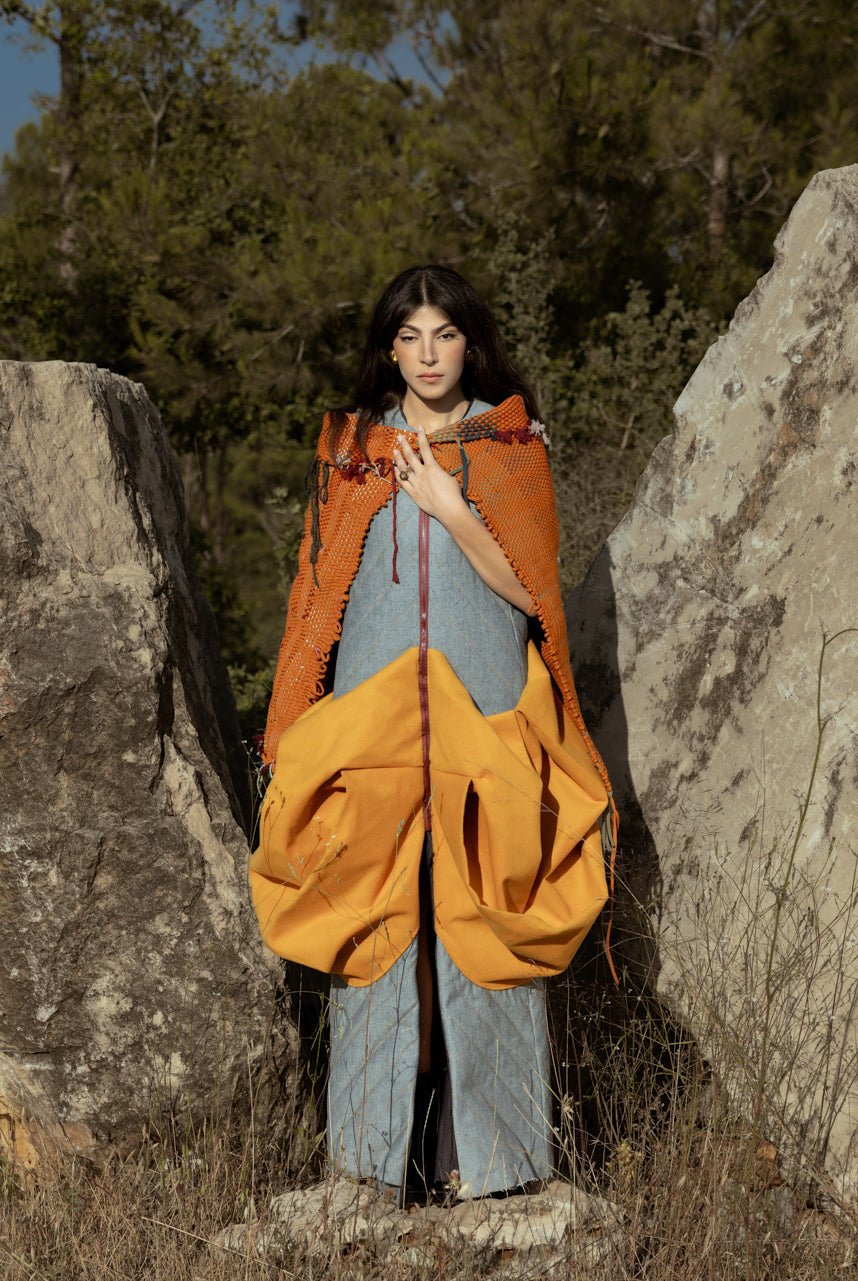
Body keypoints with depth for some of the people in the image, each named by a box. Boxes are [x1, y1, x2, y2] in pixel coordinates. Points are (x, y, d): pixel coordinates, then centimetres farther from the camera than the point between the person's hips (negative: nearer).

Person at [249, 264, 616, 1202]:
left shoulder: (513, 450, 6)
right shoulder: (349, 447, 11)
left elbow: (528, 589, -2)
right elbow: (320, 588, 12)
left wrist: (447, 505, -12)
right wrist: (295, 730, 6)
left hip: (481, 711, -1)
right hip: (371, 712, 2)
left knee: (478, 924, -2)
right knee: (371, 918, 0)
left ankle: (483, 1145, 8)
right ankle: (377, 1143, 10)